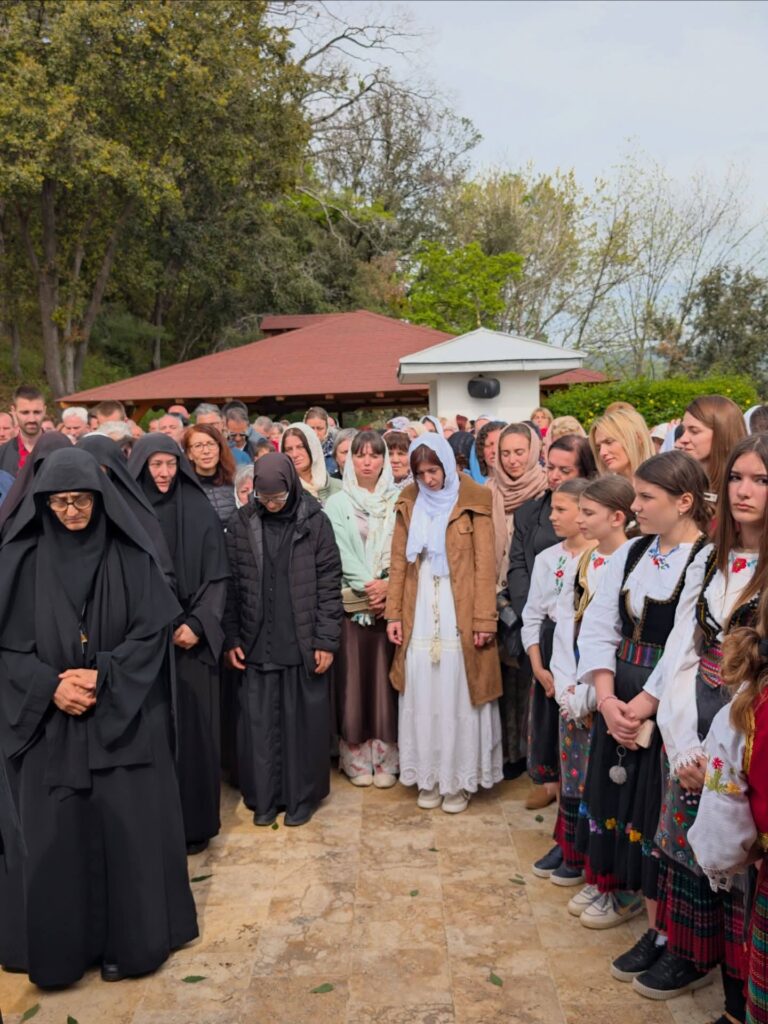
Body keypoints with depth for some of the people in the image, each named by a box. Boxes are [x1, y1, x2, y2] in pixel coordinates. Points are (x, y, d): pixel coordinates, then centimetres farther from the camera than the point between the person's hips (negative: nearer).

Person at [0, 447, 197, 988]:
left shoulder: (130, 557, -2)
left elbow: (154, 630, -3)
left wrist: (102, 674, -14)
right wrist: (50, 685, -15)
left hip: (123, 718, 0)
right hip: (49, 721, 1)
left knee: (126, 825, 3)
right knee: (54, 833, 5)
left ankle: (126, 937, 22)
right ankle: (58, 942, 25)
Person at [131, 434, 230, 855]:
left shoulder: (201, 513, 1)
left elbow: (217, 576, 0)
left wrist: (197, 624, -11)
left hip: (191, 634, 0)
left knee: (192, 726, 3)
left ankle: (195, 821, 15)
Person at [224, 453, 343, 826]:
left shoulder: (315, 521, -4)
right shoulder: (242, 523, 1)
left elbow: (329, 583, -4)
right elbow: (231, 584, 5)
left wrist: (326, 640, -7)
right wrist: (231, 638, 3)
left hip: (303, 643, -1)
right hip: (257, 643, 2)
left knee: (302, 721, 7)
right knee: (259, 722, 7)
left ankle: (302, 796, 23)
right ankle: (264, 797, 23)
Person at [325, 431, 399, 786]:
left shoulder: (398, 501, 7)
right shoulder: (337, 503, 5)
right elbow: (341, 551, -4)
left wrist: (388, 585, -13)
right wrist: (367, 584, -13)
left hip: (391, 599, 1)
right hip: (352, 601, 0)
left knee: (385, 676, 2)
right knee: (354, 677, 1)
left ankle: (385, 757, 11)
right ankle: (357, 757, 11)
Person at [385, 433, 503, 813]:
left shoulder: (472, 501, -4)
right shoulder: (409, 502, 7)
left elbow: (485, 564, -7)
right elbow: (398, 562, 8)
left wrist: (484, 619, -12)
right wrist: (394, 613, 3)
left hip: (459, 615, -3)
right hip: (420, 614, 4)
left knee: (458, 697, 3)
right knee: (422, 697, 8)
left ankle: (459, 780, 17)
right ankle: (428, 778, 21)